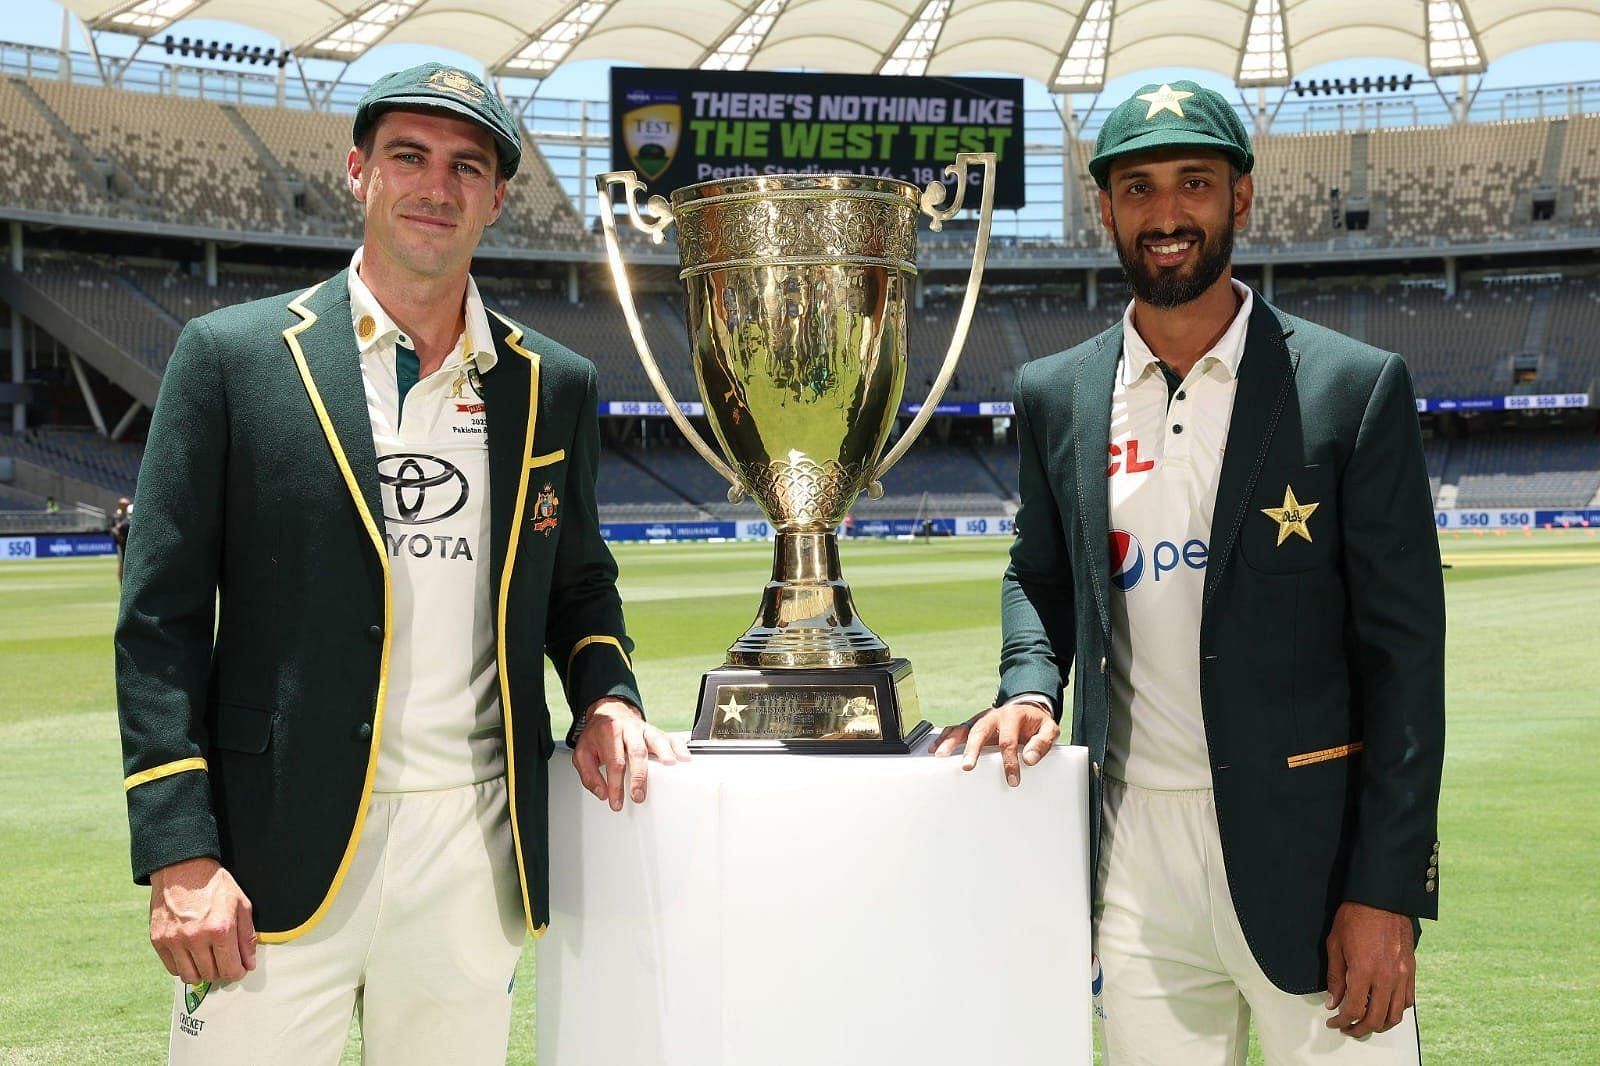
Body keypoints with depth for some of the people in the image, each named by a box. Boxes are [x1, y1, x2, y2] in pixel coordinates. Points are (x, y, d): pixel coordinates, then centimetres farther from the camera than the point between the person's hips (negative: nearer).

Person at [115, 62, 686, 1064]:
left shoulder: (556, 386, 10)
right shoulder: (233, 356, 0)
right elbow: (161, 617, -2)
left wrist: (605, 695, 1)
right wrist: (180, 855, -10)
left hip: (476, 851, 3)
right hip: (279, 850, -3)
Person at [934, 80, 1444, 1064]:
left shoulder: (1355, 387, -4)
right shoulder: (1057, 396, 8)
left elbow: (1404, 651, -5)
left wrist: (1386, 892, -10)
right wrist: (1032, 688, -1)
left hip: (1305, 854, -3)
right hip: (1134, 855, 3)